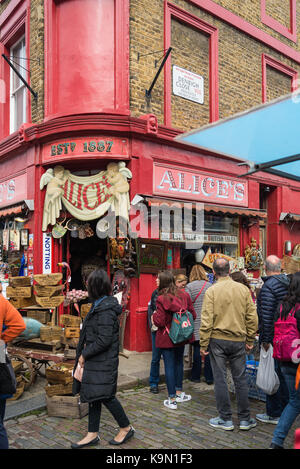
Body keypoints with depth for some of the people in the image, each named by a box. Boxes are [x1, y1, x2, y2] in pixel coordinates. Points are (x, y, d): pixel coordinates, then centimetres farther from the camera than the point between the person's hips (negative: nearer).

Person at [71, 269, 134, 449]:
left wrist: (84, 354, -14)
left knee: (105, 395, 2)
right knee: (93, 395, 15)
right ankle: (93, 434, 28)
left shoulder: (105, 309, -22)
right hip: (95, 360, 9)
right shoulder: (101, 304, 8)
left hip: (103, 362, -9)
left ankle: (127, 428, 21)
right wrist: (86, 351, 8)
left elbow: (104, 340, -24)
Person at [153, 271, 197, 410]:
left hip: (167, 338, -5)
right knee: (179, 362, 20)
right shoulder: (184, 295, -3)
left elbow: (160, 322, -18)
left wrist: (154, 315, 2)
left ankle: (172, 399, 10)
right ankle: (179, 393, 31)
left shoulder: (161, 299, -17)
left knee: (169, 366, 3)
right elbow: (193, 315, 1)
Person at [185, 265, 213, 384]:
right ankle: (209, 377, 13)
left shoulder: (189, 287, -6)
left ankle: (196, 376, 16)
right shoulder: (210, 286, 2)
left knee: (197, 349, 6)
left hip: (196, 323, -2)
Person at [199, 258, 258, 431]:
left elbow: (206, 320, -11)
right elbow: (252, 317, 2)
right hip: (238, 341, 3)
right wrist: (250, 340, 11)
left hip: (217, 340, -2)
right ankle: (245, 419, 21)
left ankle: (226, 419, 16)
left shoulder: (212, 291, -9)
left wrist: (203, 344, -4)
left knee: (220, 380, 7)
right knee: (241, 380, 12)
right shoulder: (243, 289, 0)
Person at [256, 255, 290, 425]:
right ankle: (285, 408, 32)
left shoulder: (268, 287, -18)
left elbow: (267, 316, -22)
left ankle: (274, 414, 13)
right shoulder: (289, 283, 6)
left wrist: (266, 339, -17)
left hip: (273, 336, -8)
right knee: (283, 374, 19)